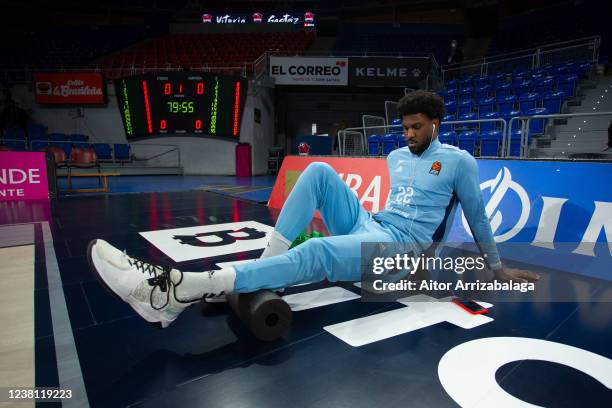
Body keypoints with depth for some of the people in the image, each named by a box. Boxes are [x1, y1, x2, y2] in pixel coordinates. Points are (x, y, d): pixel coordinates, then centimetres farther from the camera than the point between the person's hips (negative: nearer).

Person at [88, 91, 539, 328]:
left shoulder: (458, 161, 3)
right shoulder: (396, 156, 19)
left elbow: (477, 215, 10)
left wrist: (497, 268, 17)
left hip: (399, 243, -6)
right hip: (368, 223, 6)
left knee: (315, 253, -36)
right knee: (319, 171, -16)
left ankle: (175, 291, -45)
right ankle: (265, 264, -23)